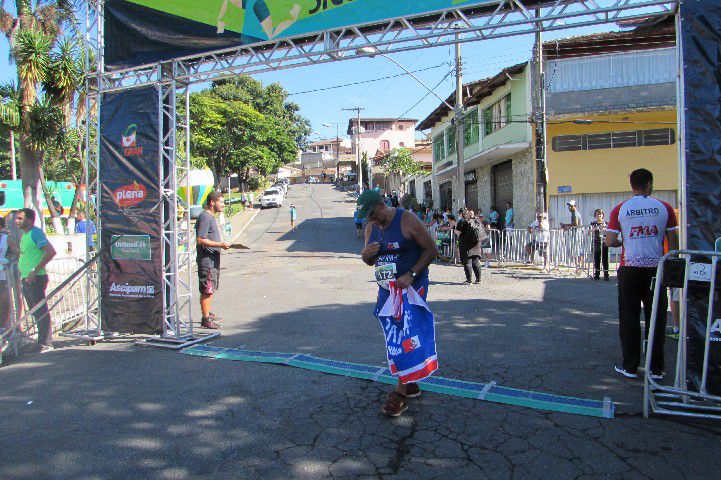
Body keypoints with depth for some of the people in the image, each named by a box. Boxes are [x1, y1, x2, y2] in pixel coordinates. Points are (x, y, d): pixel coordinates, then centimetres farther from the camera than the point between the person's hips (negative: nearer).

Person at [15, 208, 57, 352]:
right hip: (26, 279, 10)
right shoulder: (24, 234, 16)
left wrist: (35, 270, -22)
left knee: (41, 312, -6)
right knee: (35, 312, 14)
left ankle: (46, 344, -1)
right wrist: (22, 270, 16)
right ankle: (43, 341, 23)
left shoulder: (35, 233, -12)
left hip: (35, 279, -10)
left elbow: (51, 252, -23)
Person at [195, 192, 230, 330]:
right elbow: (200, 240, -23)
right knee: (207, 291, -6)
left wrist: (223, 245, 16)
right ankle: (206, 319, 0)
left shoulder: (211, 217, 17)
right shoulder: (204, 217, -16)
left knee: (211, 289, 17)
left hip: (213, 259, 11)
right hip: (207, 260, -11)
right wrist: (220, 244, -23)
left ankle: (208, 314, 28)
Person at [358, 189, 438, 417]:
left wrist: (411, 275, -21)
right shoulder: (371, 227, 7)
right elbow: (369, 261, 17)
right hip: (386, 287, 7)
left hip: (412, 287, -7)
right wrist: (366, 254, -8)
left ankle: (400, 393, -2)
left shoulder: (407, 220, -13)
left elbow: (431, 249, -12)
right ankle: (410, 384, 27)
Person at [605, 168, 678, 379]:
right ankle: (656, 369, 16)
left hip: (630, 269, -1)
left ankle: (630, 367, 11)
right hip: (656, 268, 1)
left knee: (629, 318, 7)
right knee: (656, 318, 9)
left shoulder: (620, 209, -2)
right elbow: (673, 242, 1)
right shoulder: (664, 208, 0)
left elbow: (609, 242, -5)